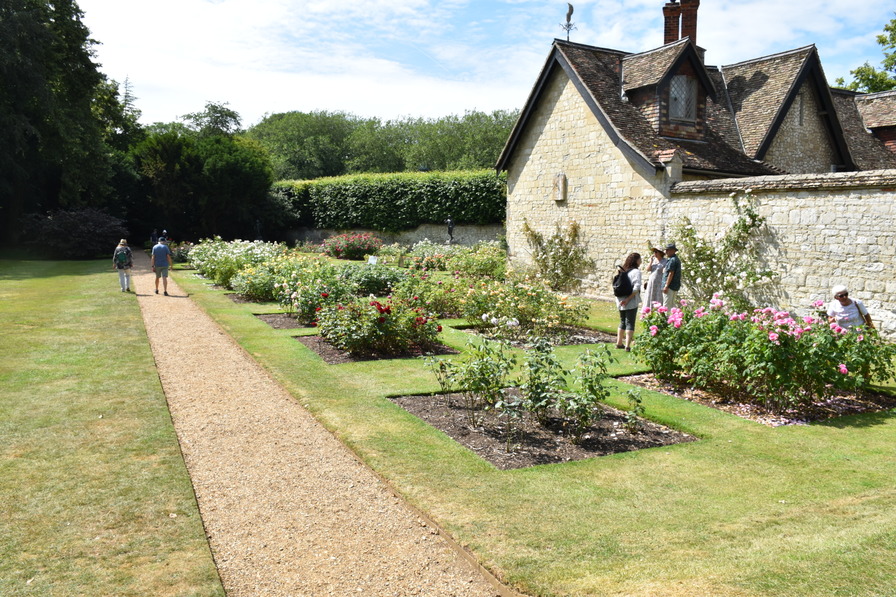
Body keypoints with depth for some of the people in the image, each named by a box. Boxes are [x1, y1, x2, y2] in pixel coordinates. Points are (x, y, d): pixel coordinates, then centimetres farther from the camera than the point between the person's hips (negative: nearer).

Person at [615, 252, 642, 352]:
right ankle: (627, 346, -7)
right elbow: (636, 287, -21)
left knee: (622, 322, 19)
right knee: (630, 323, -2)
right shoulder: (636, 272, -10)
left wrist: (621, 299, 11)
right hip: (631, 302, -6)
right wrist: (628, 299, -18)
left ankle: (619, 343, 28)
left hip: (620, 301, 6)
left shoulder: (623, 271, 10)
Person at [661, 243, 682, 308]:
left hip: (670, 286, -11)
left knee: (667, 306, -9)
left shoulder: (672, 260, -15)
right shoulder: (676, 259, 18)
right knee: (672, 304, 14)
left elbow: (671, 274, -19)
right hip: (675, 286, 11)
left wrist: (666, 286, -19)